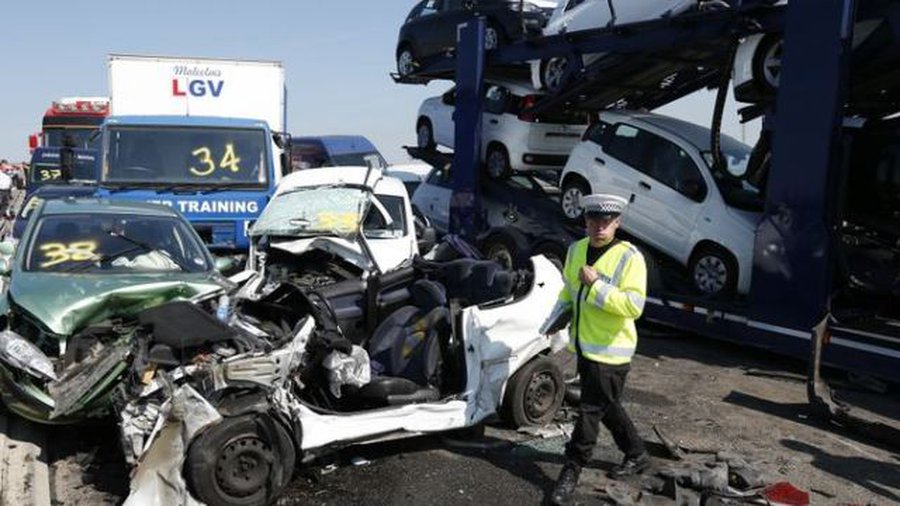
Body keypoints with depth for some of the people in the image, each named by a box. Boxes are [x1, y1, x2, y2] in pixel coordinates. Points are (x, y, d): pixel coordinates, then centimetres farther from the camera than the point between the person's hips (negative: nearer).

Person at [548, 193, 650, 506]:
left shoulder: (629, 257, -17)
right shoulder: (576, 250, 5)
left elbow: (634, 306, -25)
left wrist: (596, 285, -28)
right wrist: (557, 315, 7)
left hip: (610, 350, -7)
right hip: (584, 346, 7)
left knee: (590, 412, -1)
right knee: (607, 407, 20)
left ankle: (571, 473, 11)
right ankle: (637, 455, 40)